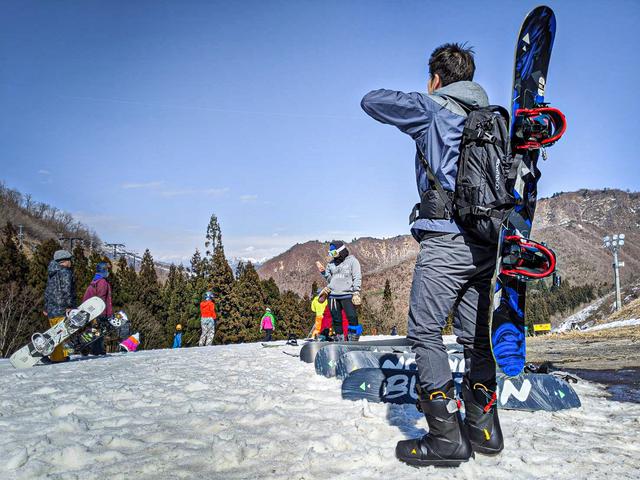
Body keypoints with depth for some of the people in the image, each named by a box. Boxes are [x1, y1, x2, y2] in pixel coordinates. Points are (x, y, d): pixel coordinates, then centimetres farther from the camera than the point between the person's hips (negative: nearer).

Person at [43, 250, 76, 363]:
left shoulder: (51, 273, 20)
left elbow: (47, 291, 24)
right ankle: (57, 356, -16)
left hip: (51, 309, 9)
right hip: (62, 308, -9)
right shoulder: (65, 272, -7)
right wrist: (69, 305, -18)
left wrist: (46, 308, 28)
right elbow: (66, 290, -17)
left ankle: (58, 355, 18)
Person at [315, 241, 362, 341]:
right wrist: (323, 272, 3)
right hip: (333, 294, 5)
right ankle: (339, 337, 12)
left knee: (352, 317, -13)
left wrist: (356, 292, -10)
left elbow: (357, 277, -2)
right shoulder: (331, 263, 17)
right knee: (336, 318, 5)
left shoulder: (352, 261, 3)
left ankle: (354, 336, -5)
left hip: (347, 294, -5)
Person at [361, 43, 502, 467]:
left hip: (446, 237, -7)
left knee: (425, 332, -4)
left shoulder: (432, 109, 0)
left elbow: (370, 101, 9)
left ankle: (447, 438, -6)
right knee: (475, 336, 12)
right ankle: (484, 429, 17)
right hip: (485, 242, 8)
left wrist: (412, 100, 25)